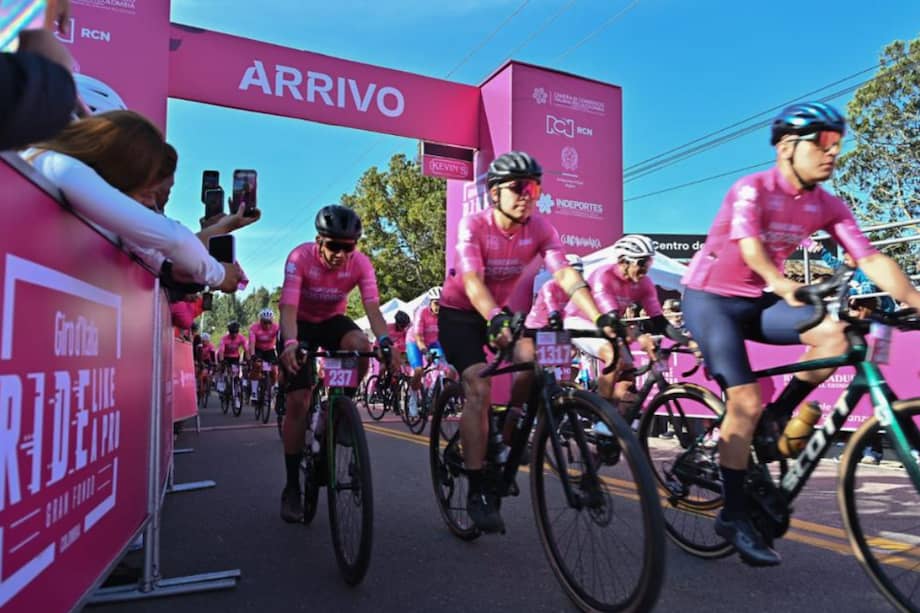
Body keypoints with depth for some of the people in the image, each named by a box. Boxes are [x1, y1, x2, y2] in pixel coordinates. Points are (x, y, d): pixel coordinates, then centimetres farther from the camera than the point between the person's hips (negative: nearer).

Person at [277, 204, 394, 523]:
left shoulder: (360, 263, -22)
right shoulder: (300, 257, -28)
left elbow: (372, 307, -31)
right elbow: (288, 308, -35)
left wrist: (385, 341, -49)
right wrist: (290, 343, -53)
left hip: (333, 321, 2)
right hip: (302, 324, -2)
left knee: (361, 346, -33)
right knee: (296, 402, -9)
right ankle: (292, 488, 2)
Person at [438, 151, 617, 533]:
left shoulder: (540, 229, -14)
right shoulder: (473, 226, -23)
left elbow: (566, 276, -27)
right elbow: (472, 282, -37)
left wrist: (600, 318, -42)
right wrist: (495, 320, -56)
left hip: (499, 311, 3)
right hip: (458, 313, -3)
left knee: (532, 358, -26)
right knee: (479, 387, -22)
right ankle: (477, 491, -12)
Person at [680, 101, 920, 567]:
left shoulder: (827, 206, -1)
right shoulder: (752, 189, -18)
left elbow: (871, 259, -9)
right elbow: (750, 247, -35)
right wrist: (784, 286, -53)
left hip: (756, 301, 6)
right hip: (709, 297, -5)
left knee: (834, 335, -21)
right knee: (746, 401, -16)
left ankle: (775, 420, 1)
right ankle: (734, 516, -2)